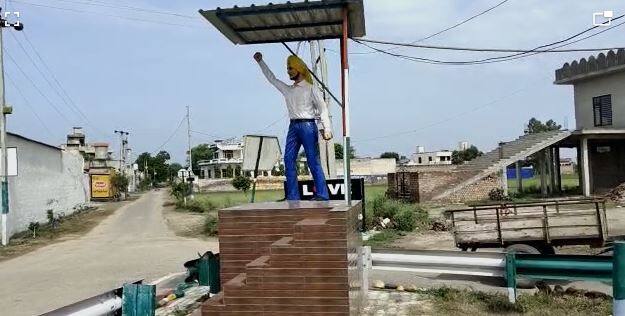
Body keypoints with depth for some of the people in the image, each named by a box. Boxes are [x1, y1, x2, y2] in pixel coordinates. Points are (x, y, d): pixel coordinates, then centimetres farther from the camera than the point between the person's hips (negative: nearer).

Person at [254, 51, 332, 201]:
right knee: (289, 161, -1)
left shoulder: (311, 89, 2)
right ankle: (292, 196, 1)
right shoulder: (287, 89, 19)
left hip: (307, 126, -6)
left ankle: (322, 195, -7)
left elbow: (322, 108, -4)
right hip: (293, 126, 6)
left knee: (313, 162, -8)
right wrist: (261, 62, 27)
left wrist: (327, 128, -14)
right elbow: (272, 78, 28)